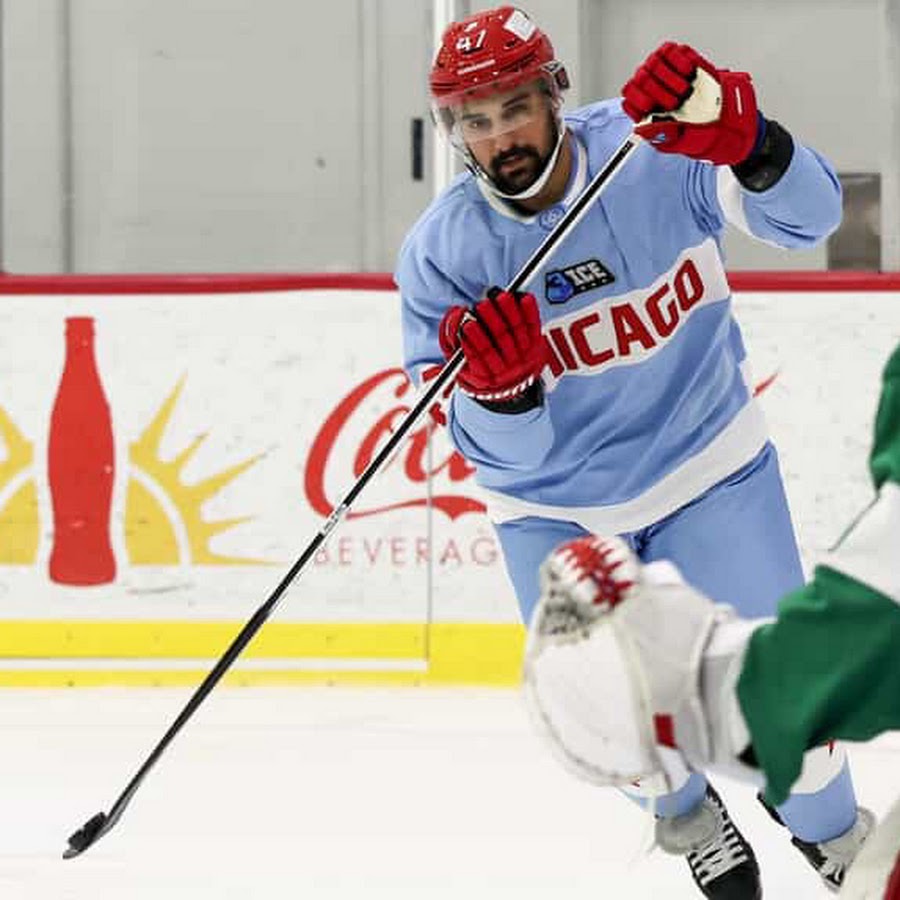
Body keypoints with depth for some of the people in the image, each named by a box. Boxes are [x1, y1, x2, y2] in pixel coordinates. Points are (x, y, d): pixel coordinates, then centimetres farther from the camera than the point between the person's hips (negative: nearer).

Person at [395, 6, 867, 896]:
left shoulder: (656, 151, -21)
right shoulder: (441, 253, -17)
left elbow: (807, 214, -33)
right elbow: (506, 451, -16)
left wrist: (741, 141, -53)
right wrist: (499, 389, -40)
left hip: (707, 467, -1)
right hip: (555, 507, 1)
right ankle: (688, 816, 29)